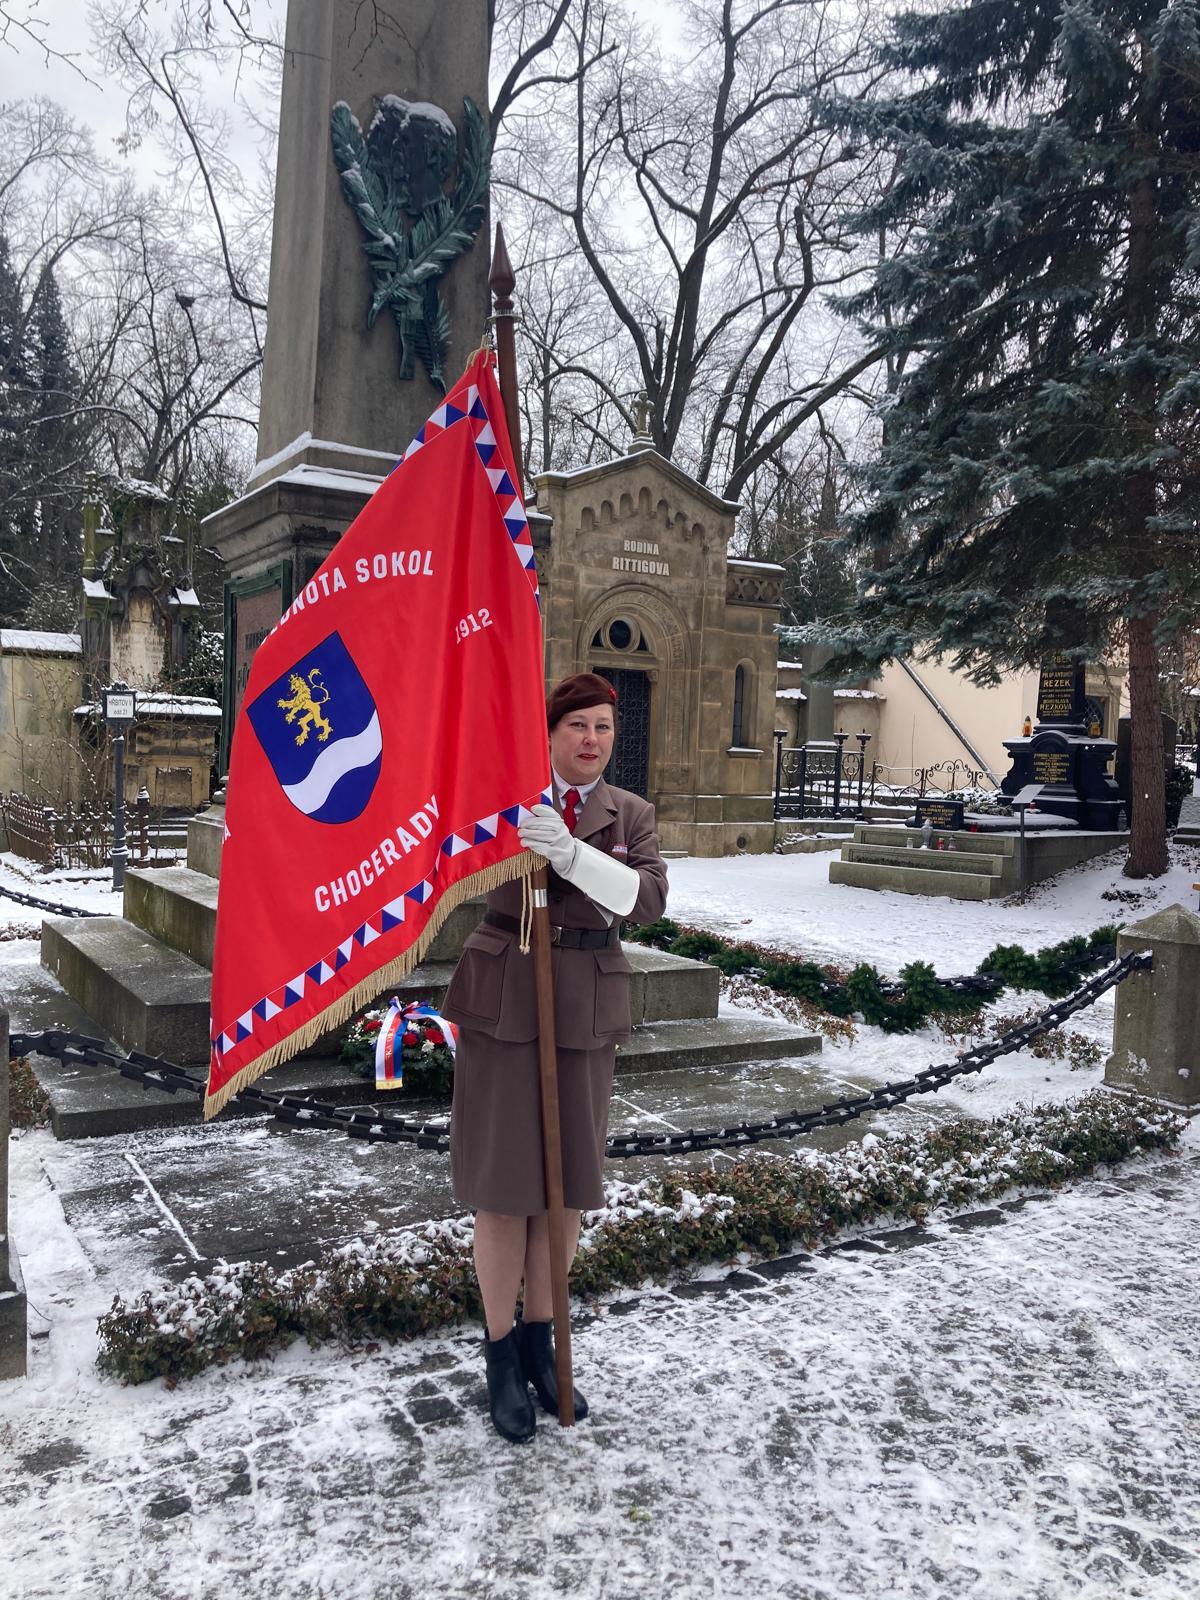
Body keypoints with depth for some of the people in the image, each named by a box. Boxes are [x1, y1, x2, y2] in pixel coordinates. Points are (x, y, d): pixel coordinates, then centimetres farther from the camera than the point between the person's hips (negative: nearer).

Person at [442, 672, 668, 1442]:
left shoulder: (631, 814, 3)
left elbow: (650, 896, -14)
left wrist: (572, 856, -30)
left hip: (586, 1010, 3)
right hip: (504, 1000, -2)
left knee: (567, 1181, 12)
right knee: (505, 1181, 5)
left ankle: (540, 1339, 32)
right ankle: (501, 1352, 23)